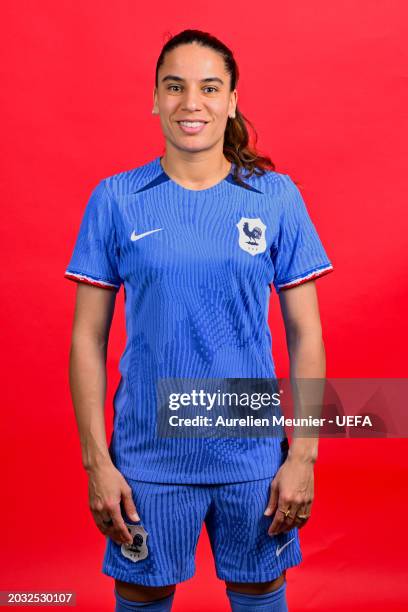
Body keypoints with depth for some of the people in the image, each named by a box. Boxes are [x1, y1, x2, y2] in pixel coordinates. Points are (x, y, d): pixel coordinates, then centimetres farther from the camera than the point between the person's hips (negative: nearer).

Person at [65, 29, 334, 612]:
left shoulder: (277, 196, -2)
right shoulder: (115, 199, -3)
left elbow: (305, 333, 0)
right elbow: (88, 338, -1)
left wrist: (304, 455, -4)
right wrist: (96, 461, -4)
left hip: (254, 457, 1)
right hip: (148, 458, 0)